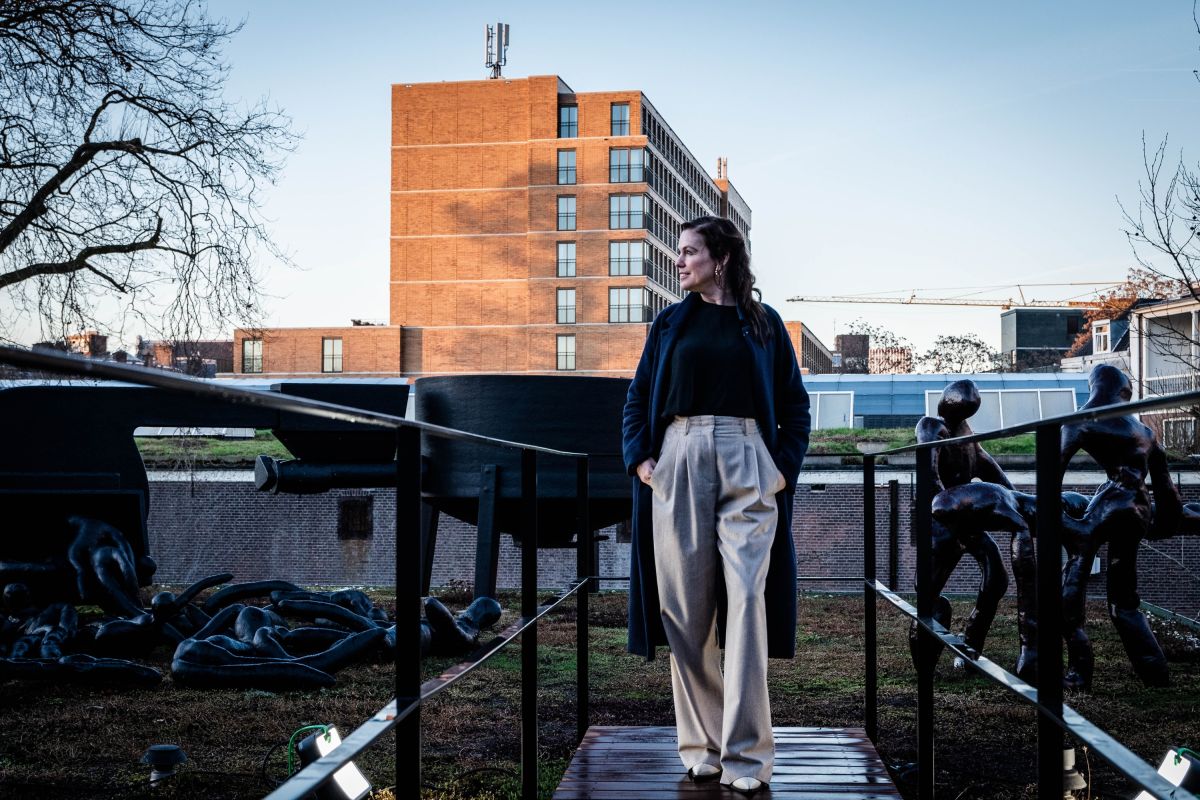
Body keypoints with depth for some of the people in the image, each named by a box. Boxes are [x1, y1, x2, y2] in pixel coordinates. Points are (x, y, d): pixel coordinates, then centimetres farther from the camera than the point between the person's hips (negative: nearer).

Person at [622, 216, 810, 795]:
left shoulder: (762, 322, 11)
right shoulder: (670, 323, 15)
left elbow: (794, 403, 12)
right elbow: (638, 395, 15)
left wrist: (785, 465, -1)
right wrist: (641, 458, 0)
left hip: (746, 467, -2)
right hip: (679, 464, 2)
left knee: (746, 602, -11)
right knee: (686, 610, 1)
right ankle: (700, 745, 11)